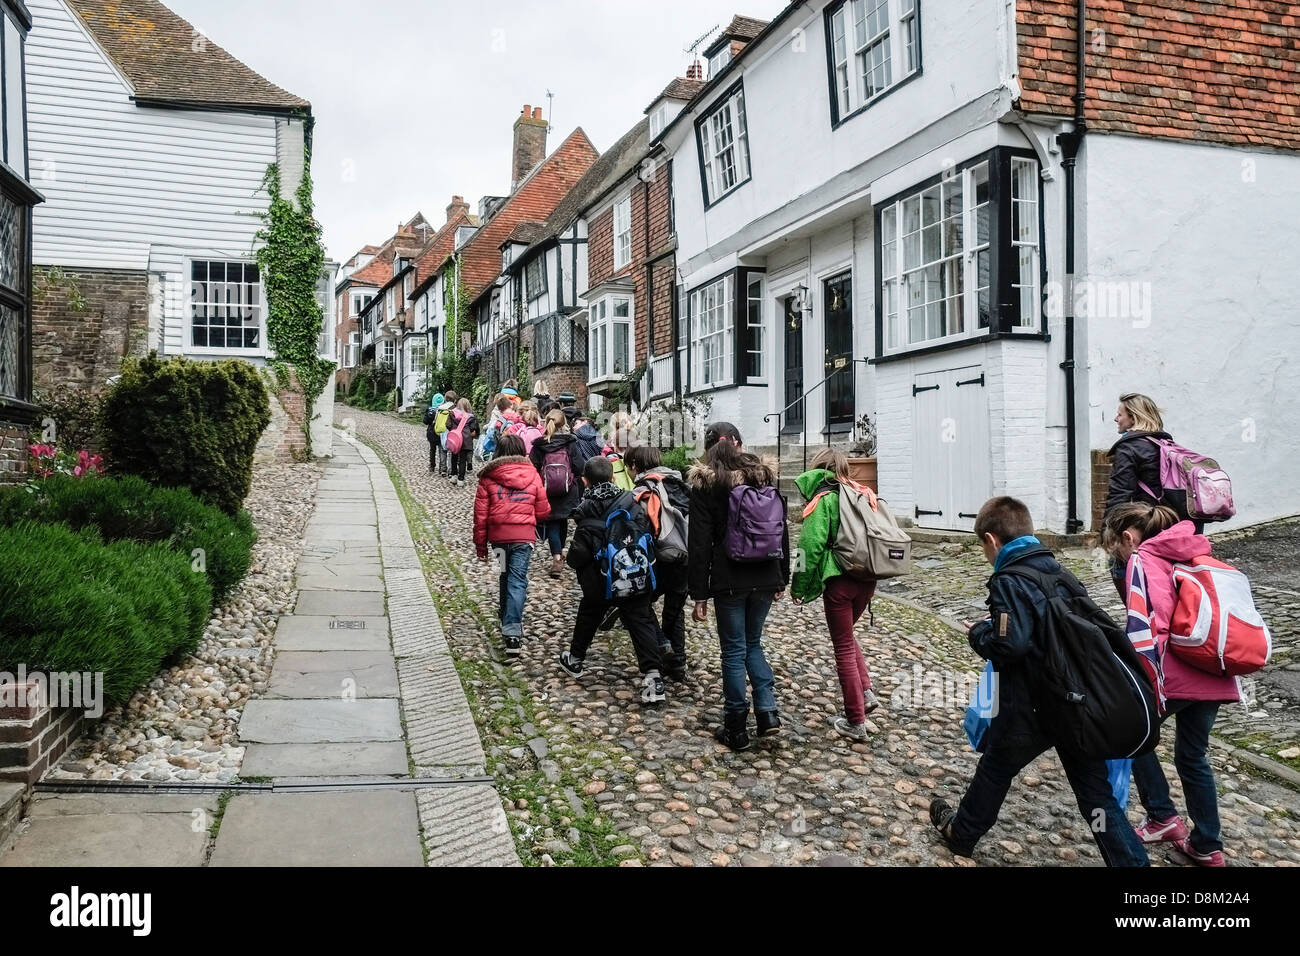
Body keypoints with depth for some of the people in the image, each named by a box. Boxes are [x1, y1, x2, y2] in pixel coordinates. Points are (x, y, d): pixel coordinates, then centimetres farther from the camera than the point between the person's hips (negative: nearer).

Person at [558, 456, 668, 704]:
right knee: (642, 623, 2)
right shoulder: (631, 501, -2)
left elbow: (578, 554, -13)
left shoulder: (587, 512, -11)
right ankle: (653, 677, -11)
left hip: (600, 582, -1)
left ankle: (574, 660, 42)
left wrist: (573, 561, 9)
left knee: (588, 616, 23)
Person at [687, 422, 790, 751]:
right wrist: (782, 578, 16)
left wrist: (699, 594, -5)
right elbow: (781, 531, 9)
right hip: (765, 577, 4)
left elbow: (700, 543, -9)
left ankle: (736, 728, 14)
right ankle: (768, 710, 7)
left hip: (729, 580, -4)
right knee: (753, 643, 20)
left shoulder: (704, 484, -5)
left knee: (734, 650, 7)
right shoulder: (765, 475, 6)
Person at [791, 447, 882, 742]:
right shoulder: (864, 494, 9)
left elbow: (811, 546, -14)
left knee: (844, 647, 5)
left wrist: (799, 587, -6)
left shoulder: (823, 500, -8)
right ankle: (866, 691, 14)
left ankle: (856, 722, 10)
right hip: (867, 579, 6)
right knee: (847, 637, 27)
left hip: (839, 580, -6)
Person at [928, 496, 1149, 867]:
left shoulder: (1008, 582, -16)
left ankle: (961, 833, 38)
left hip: (1029, 708, -5)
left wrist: (979, 635, -7)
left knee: (994, 770, 18)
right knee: (1095, 790, 12)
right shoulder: (1063, 574, 7)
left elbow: (1010, 644, -28)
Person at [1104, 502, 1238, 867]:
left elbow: (1144, 627, -17)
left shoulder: (1142, 560, -5)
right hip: (1216, 676, 7)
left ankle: (1163, 816, 19)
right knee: (1193, 757, 21)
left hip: (1175, 675, -7)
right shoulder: (1194, 554, 18)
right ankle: (1207, 846, 29)